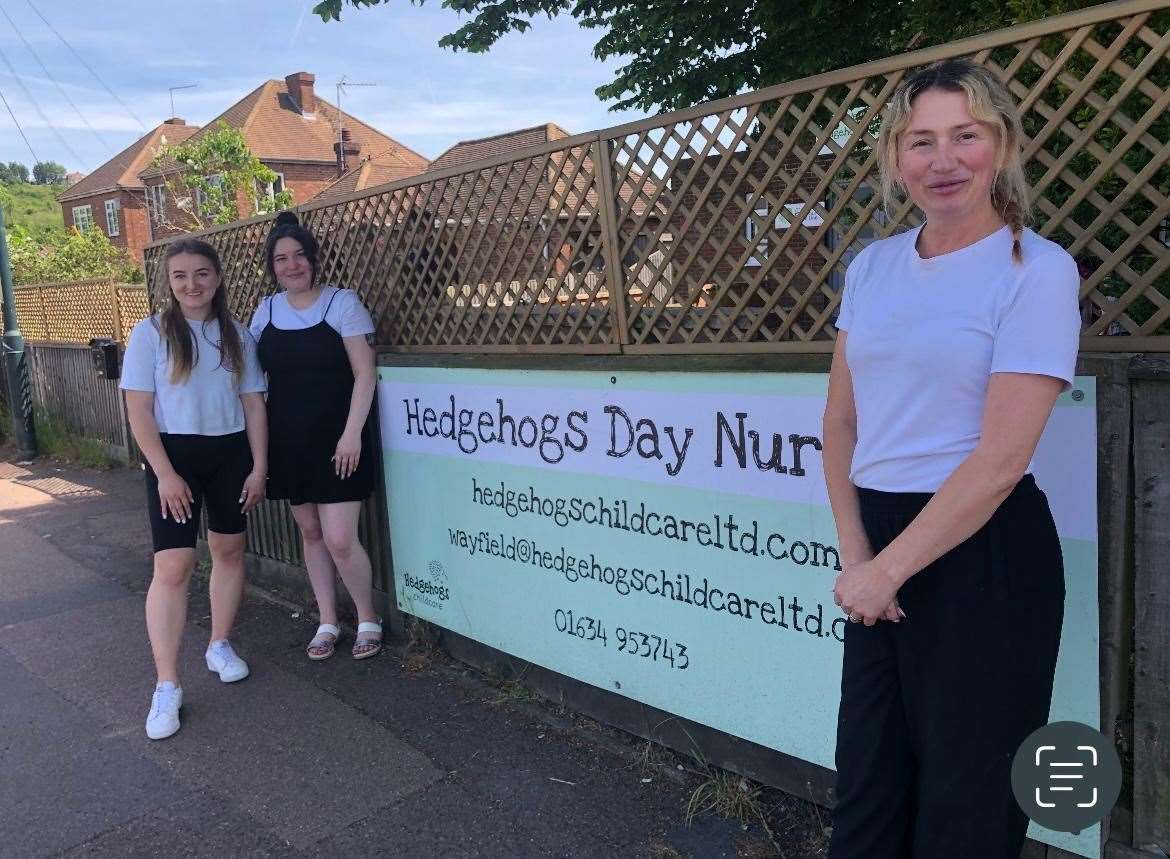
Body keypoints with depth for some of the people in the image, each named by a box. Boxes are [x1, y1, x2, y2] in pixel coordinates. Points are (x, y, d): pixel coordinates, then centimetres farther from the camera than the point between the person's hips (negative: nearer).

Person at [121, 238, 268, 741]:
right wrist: (165, 473, -14)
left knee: (229, 551, 12)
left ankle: (220, 646, 32)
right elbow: (138, 411, -7)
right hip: (173, 454, -3)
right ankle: (166, 687, -3)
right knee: (172, 567, -8)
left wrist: (259, 467, 1)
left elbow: (254, 404, 7)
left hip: (230, 454, 4)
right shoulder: (151, 332, -4)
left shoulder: (237, 335, 5)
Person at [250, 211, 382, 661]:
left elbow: (364, 374, -10)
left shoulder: (342, 302, -7)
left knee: (340, 539, -7)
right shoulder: (266, 309, 7)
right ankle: (328, 622, 27)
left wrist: (352, 433, -17)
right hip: (288, 439, 5)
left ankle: (368, 618, 16)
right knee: (310, 532, 13)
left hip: (336, 438, -5)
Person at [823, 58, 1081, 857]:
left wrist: (888, 570, -14)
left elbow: (1001, 459, -17)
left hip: (982, 549, -5)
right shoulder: (872, 265, 6)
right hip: (884, 542, 5)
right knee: (867, 775, 19)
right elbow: (841, 421, 7)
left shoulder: (1038, 270, -11)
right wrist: (855, 555, -3)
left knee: (964, 792, 13)